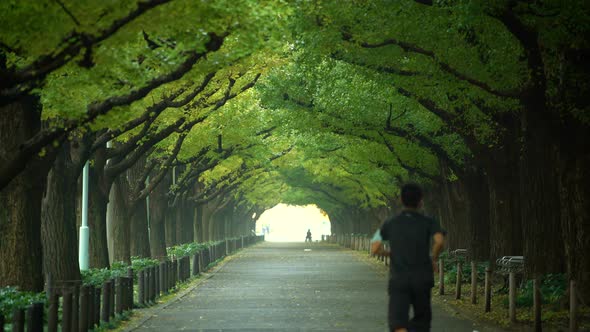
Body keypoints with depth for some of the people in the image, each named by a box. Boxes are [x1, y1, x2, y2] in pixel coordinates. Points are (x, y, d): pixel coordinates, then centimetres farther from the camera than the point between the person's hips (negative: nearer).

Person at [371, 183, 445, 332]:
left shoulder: (390, 223, 6)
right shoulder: (428, 222, 2)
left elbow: (375, 249, 3)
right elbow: (439, 241, -16)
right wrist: (433, 260, 1)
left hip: (398, 280, 0)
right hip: (422, 279, 0)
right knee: (422, 320, 18)